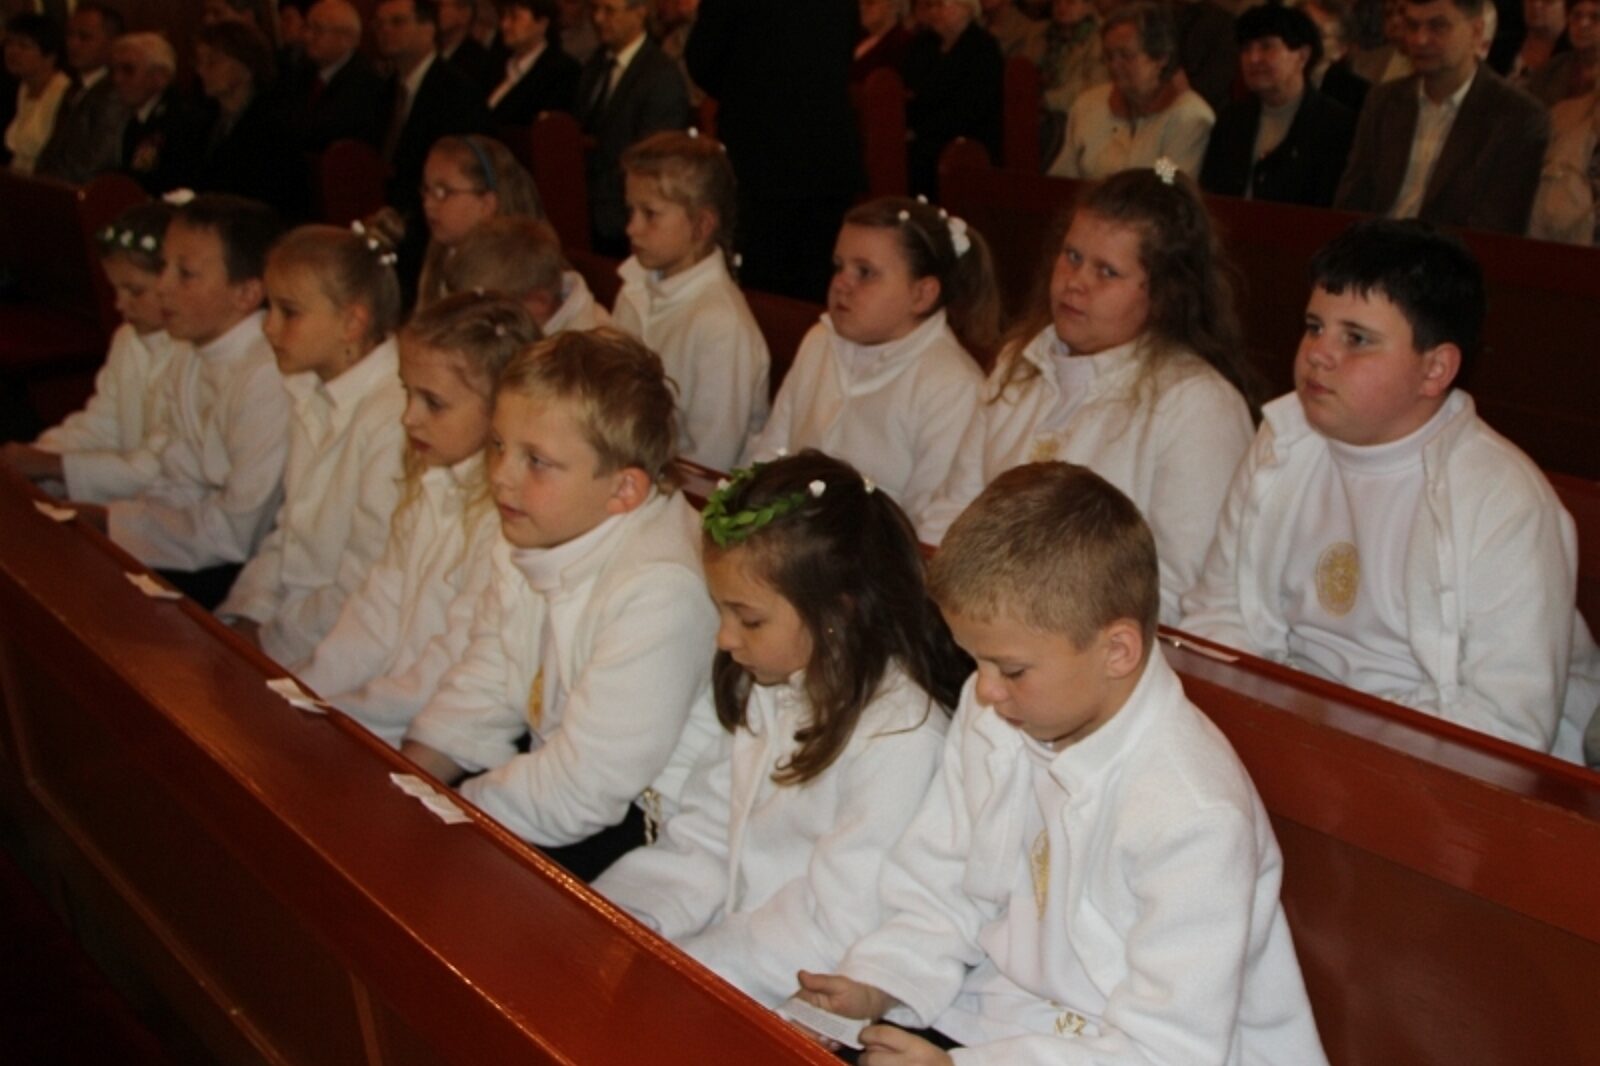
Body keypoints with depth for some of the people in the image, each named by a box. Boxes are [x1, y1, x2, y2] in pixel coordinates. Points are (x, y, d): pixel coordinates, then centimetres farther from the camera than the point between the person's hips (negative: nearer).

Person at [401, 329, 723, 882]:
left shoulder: (659, 591, -31)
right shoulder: (532, 539, 0)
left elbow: (579, 792, -28)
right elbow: (485, 685, 7)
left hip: (649, 818, -8)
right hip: (557, 769, 8)